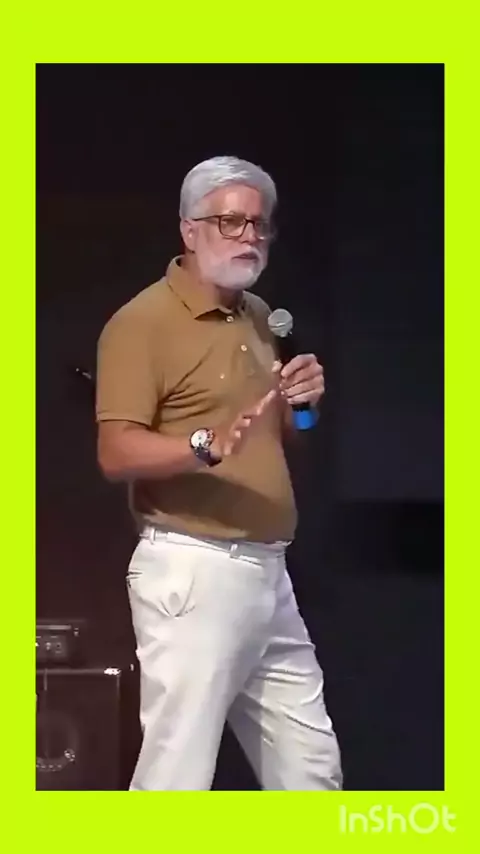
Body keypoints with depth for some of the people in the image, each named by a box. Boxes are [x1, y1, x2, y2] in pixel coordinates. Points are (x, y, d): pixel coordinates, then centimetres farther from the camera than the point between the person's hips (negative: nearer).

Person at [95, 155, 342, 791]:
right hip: (193, 572, -8)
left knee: (312, 766, 15)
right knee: (175, 774, -8)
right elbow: (117, 453, -18)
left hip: (267, 572, 9)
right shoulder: (144, 320, -10)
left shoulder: (258, 317, 17)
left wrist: (300, 403, 4)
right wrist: (207, 446, -35)